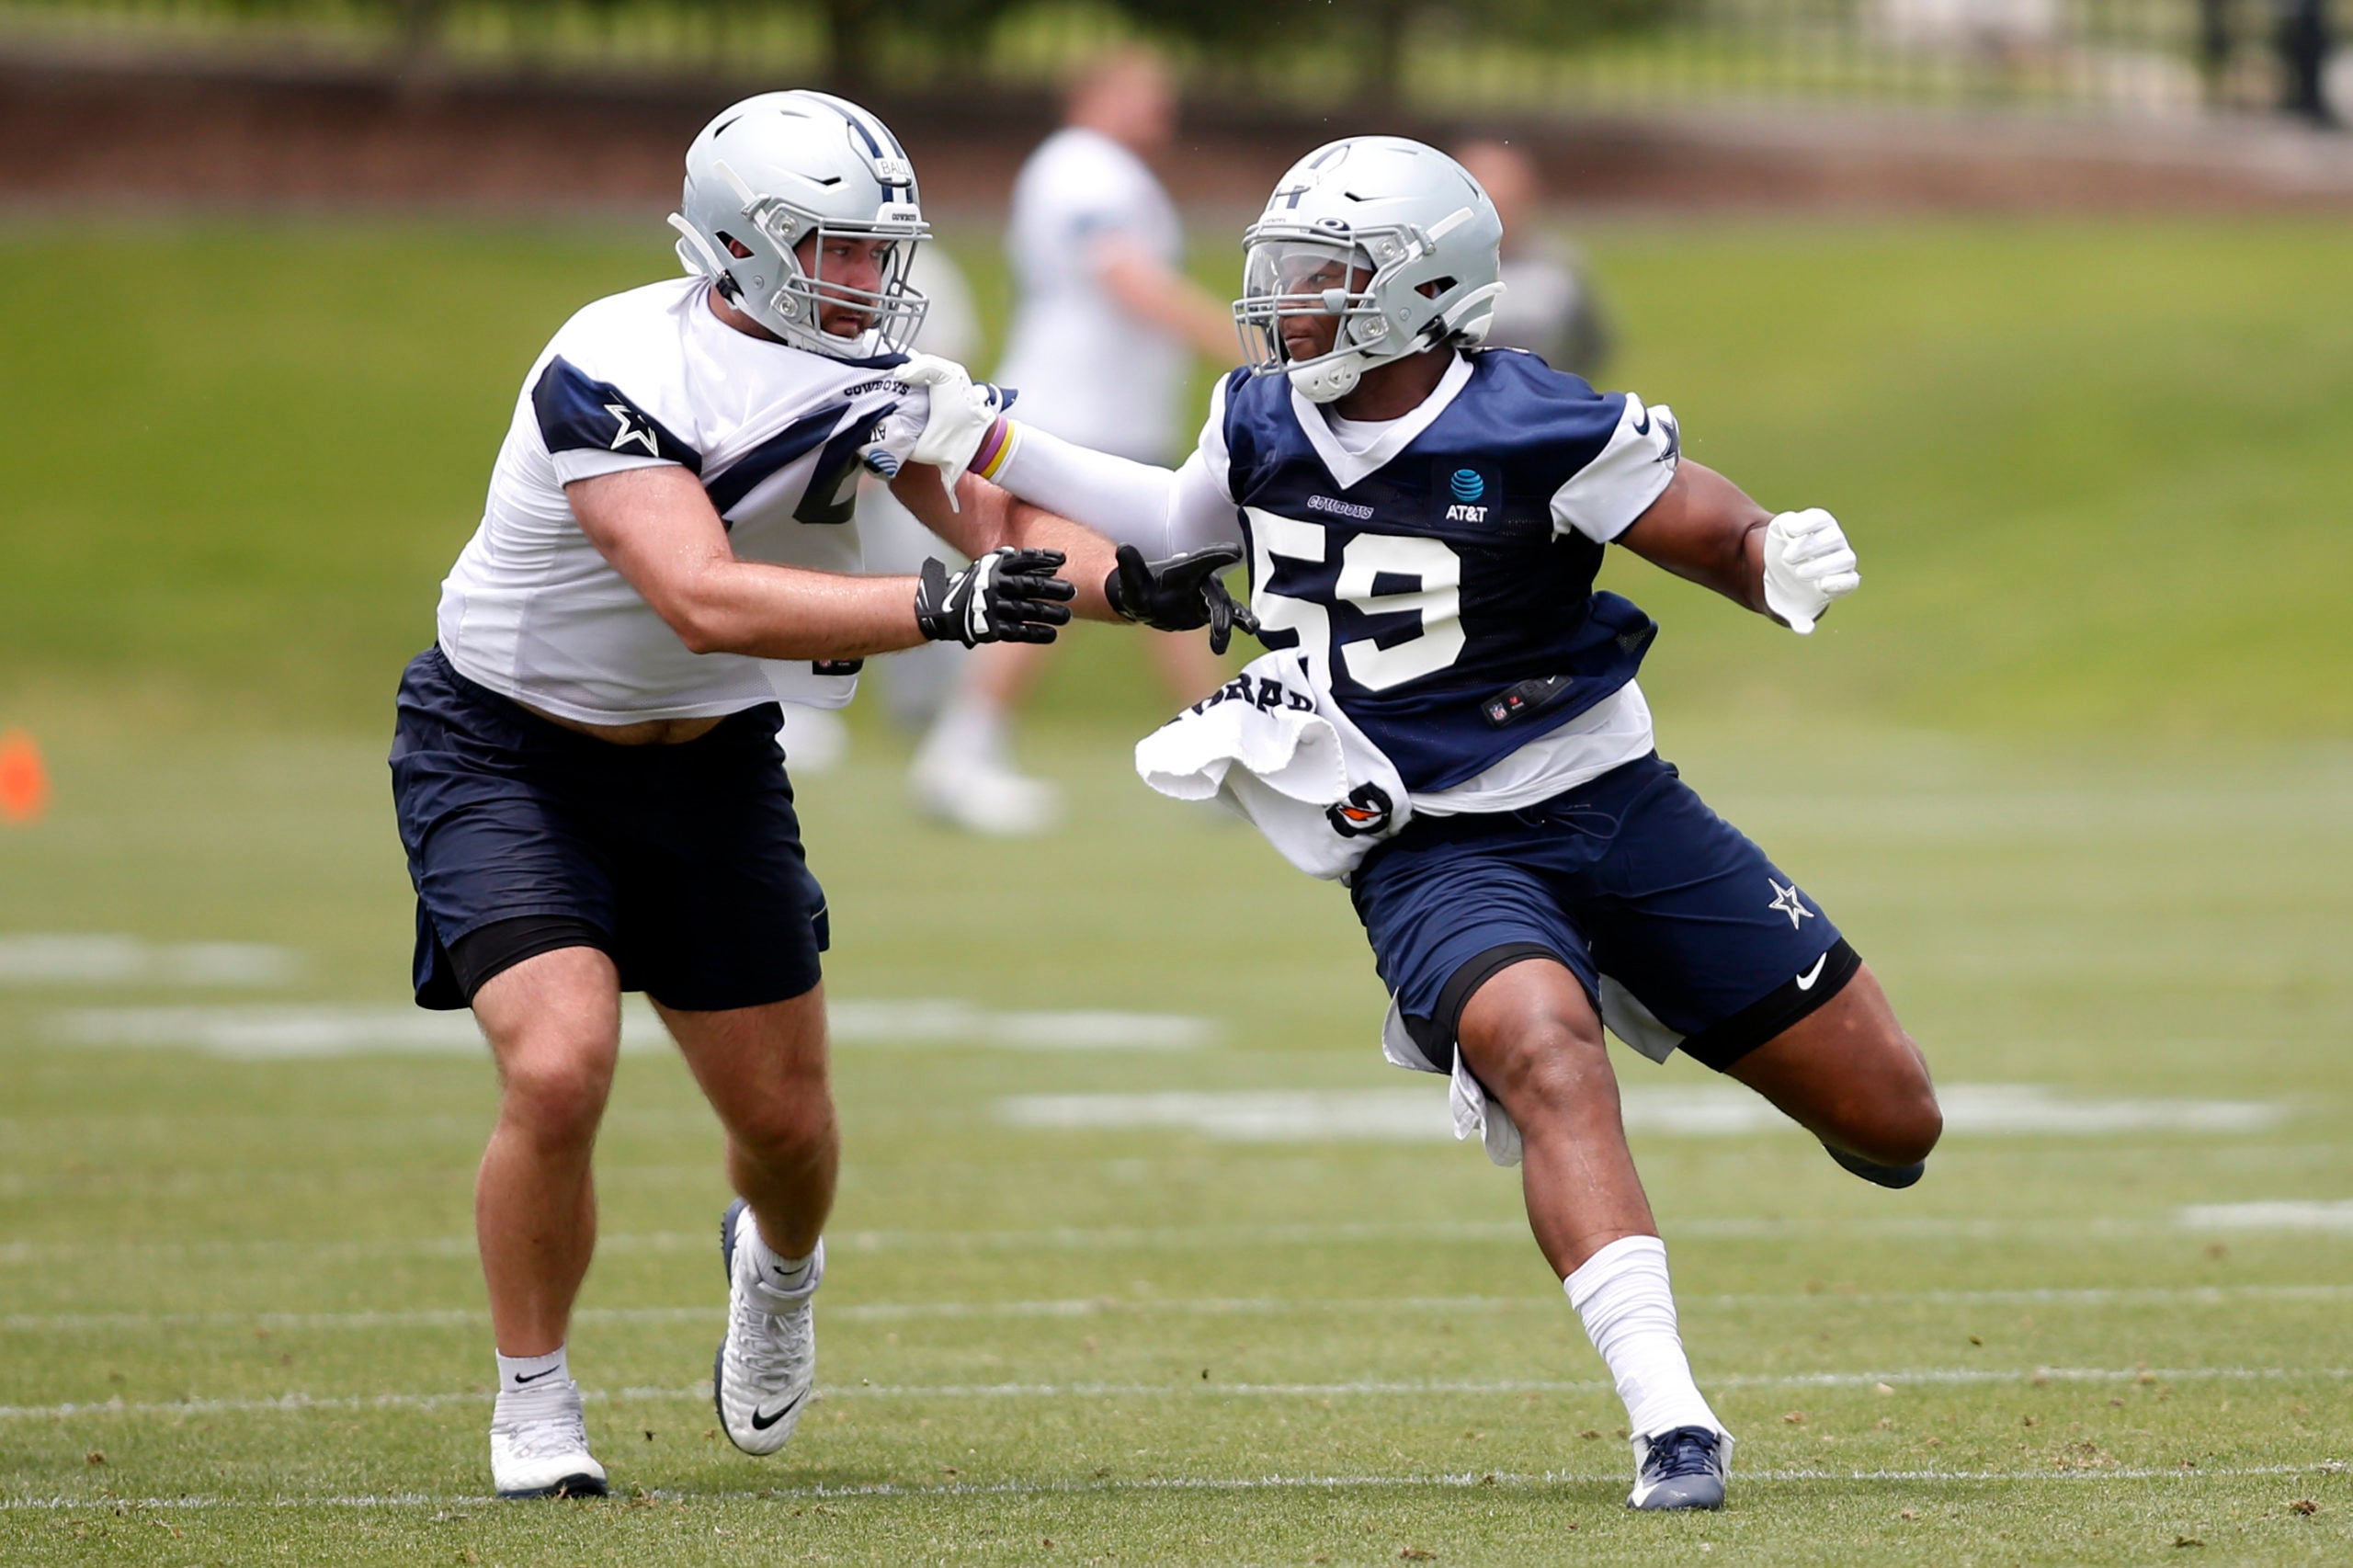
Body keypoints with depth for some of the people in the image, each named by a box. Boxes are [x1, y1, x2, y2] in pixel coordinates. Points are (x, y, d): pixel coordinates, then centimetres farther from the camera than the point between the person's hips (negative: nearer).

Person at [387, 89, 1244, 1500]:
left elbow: (1000, 524, -6)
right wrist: (940, 608, -47)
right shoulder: (619, 371, -30)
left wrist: (1135, 581, -28)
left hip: (709, 756, 6)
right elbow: (704, 601, -40)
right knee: (559, 1069, -24)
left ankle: (780, 1268, 47)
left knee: (784, 1117, 9)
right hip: (509, 754, -6)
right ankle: (533, 1400, -2)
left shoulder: (872, 372, -8)